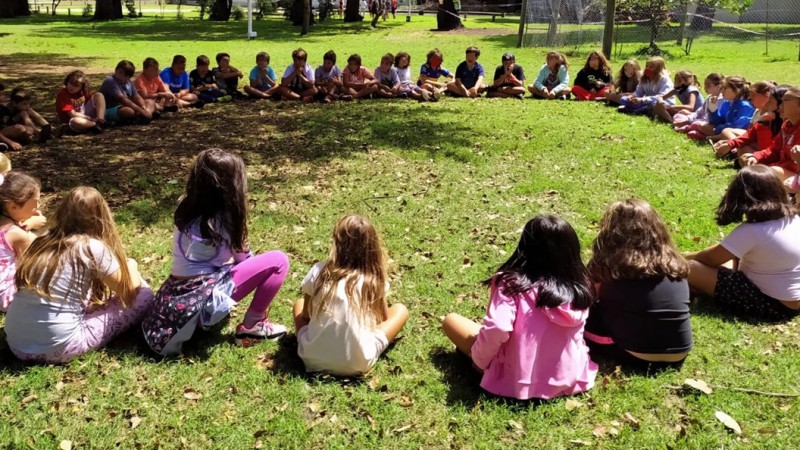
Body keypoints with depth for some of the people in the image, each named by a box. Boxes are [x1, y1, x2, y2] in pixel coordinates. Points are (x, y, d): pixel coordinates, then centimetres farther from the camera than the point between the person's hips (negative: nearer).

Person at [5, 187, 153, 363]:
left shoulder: (42, 240, 7)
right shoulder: (93, 248, -11)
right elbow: (128, 293, 3)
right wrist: (131, 268, 24)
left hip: (16, 344, 7)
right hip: (58, 349, -7)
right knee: (144, 297, 2)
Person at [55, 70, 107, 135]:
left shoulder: (83, 91, -1)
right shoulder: (62, 94, -17)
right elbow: (73, 114, -22)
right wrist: (91, 118, -21)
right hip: (71, 122, -6)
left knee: (99, 95, -8)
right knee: (75, 121, -45)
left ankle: (100, 121, -26)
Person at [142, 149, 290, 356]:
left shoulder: (187, 208, 7)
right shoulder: (223, 219, -13)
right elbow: (243, 257, 3)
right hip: (204, 298, -8)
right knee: (278, 261, -9)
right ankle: (251, 327, 1)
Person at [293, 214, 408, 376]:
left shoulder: (318, 272, -2)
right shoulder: (375, 279, -3)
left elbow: (306, 314, 12)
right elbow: (383, 319, 13)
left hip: (313, 359, 2)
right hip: (357, 364, -2)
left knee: (299, 303, 29)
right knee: (400, 310, 17)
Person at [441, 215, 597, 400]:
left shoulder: (512, 284, -22)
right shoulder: (580, 288, -7)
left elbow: (496, 329, -31)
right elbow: (575, 338, 3)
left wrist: (479, 361, -13)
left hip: (518, 381, -4)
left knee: (451, 320, 9)